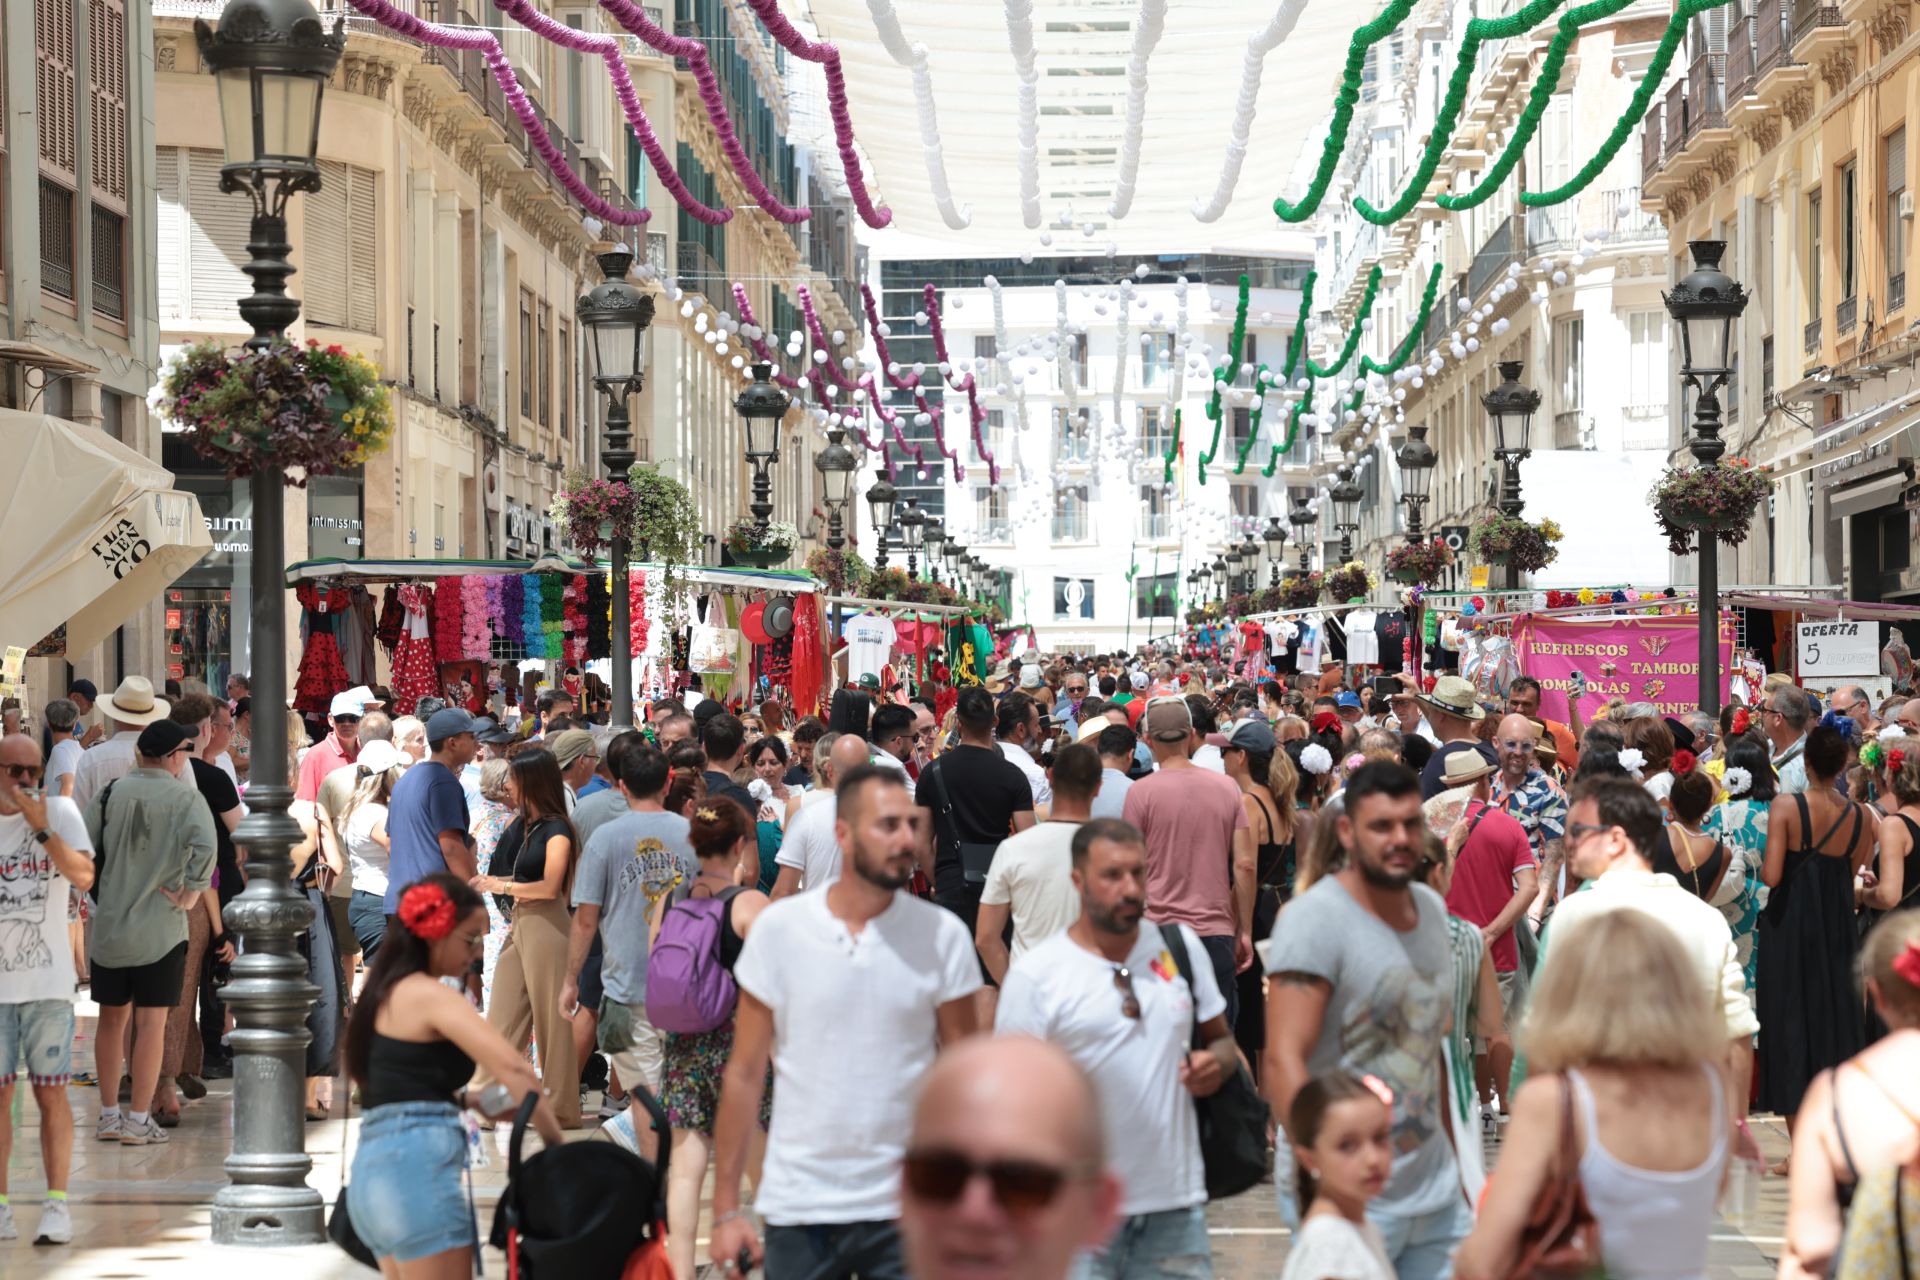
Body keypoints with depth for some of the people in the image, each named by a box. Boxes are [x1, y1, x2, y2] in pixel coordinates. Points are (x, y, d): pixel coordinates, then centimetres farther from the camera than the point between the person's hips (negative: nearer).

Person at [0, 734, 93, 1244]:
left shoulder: (60, 811, -1)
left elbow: (84, 877, -12)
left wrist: (42, 828, -19)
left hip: (48, 980, -2)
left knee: (51, 1091, -1)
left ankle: (56, 1204, 1)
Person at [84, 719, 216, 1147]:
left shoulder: (111, 794, 1)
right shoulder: (186, 798, -8)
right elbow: (204, 846, -25)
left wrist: (96, 891, 10)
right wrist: (190, 894, -13)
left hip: (108, 924, 3)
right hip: (161, 928, -3)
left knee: (112, 1018, 14)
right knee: (151, 1023, 2)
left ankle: (109, 1114, 20)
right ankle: (139, 1121, 3)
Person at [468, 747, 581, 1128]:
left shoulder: (555, 829, -12)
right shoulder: (521, 824, 14)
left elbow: (550, 886, -17)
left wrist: (501, 885, -10)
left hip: (545, 924, -9)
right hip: (518, 923, 9)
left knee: (550, 1018, -1)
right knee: (502, 1015, 8)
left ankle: (560, 1108, 6)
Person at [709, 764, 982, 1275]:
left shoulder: (942, 935, -2)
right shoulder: (779, 928, -2)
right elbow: (745, 1073, 1)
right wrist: (726, 1208, -1)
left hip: (905, 1210, 0)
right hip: (798, 1208, 0)